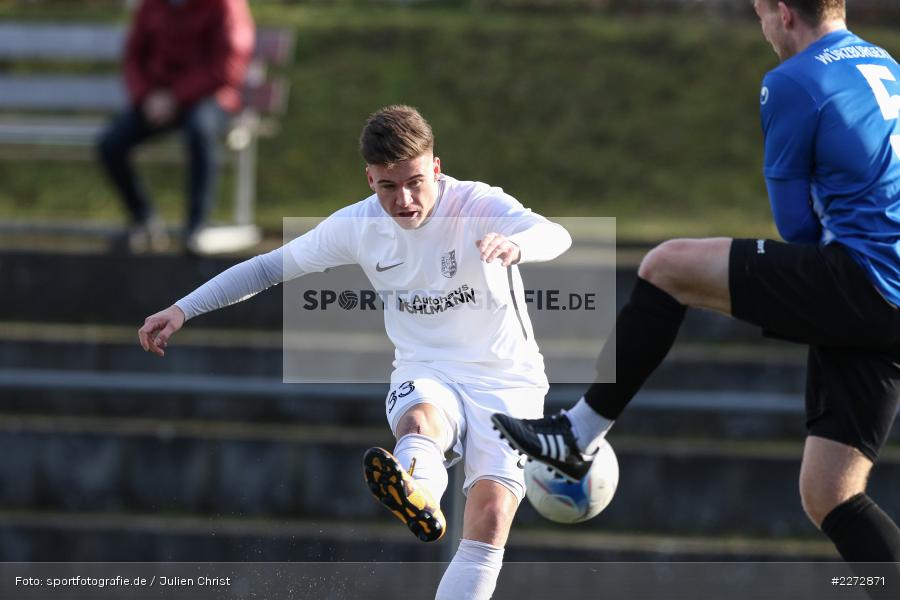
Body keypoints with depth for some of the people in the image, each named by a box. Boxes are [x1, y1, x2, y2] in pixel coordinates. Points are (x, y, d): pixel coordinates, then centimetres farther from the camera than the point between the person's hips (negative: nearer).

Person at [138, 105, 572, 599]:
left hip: (505, 380, -1)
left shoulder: (480, 206, -14)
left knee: (492, 512, -25)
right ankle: (417, 498, -71)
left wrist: (513, 245, -59)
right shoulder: (358, 226, -2)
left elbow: (555, 236, -34)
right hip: (425, 376, 1)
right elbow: (272, 265, 10)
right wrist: (182, 310, 2)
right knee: (421, 420, -37)